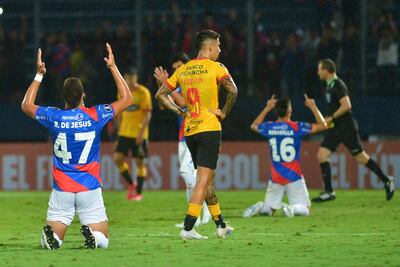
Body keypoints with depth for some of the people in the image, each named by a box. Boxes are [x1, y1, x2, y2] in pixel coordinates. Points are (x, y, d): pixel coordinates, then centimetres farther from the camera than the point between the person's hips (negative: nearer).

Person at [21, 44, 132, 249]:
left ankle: (51, 233, -28)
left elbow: (26, 105, 17)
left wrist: (39, 75, 19)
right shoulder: (95, 116, -7)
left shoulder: (53, 117, -4)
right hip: (90, 188, -1)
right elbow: (126, 99, 8)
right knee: (102, 240, 6)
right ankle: (91, 233, -28)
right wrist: (113, 68, 11)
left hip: (62, 188, 1)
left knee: (50, 242, 7)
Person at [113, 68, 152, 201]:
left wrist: (141, 133, -17)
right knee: (118, 158, -5)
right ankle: (131, 184, 14)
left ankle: (138, 192, 8)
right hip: (124, 133, 5)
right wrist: (119, 130, 15)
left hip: (138, 134, -5)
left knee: (140, 162, 0)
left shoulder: (143, 92, -7)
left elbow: (147, 114, -10)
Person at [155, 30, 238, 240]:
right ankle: (187, 228, -16)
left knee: (207, 179, 16)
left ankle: (220, 225, 24)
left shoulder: (182, 70, 11)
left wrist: (178, 110, 12)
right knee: (204, 180, -8)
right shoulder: (215, 67, -5)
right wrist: (224, 112, -7)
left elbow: (160, 95, 13)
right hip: (209, 128, -6)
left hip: (189, 131, 6)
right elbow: (232, 91, -20)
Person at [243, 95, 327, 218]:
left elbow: (254, 126, 25)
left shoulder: (269, 127, 0)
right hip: (294, 176, -3)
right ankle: (293, 208, -28)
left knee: (269, 209, 16)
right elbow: (323, 125, -2)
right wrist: (313, 107, 6)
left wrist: (267, 109, 29)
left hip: (275, 177, 3)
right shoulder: (297, 127, -10)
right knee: (304, 209, 5)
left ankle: (261, 207, -18)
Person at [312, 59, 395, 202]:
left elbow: (346, 105, -25)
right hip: (335, 129, 9)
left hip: (346, 128, -9)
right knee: (322, 155, -3)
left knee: (361, 157, 0)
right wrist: (329, 119, 15)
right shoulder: (330, 85, 14)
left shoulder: (337, 85, -16)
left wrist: (331, 118, -19)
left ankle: (386, 181, 14)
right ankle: (328, 192, -2)